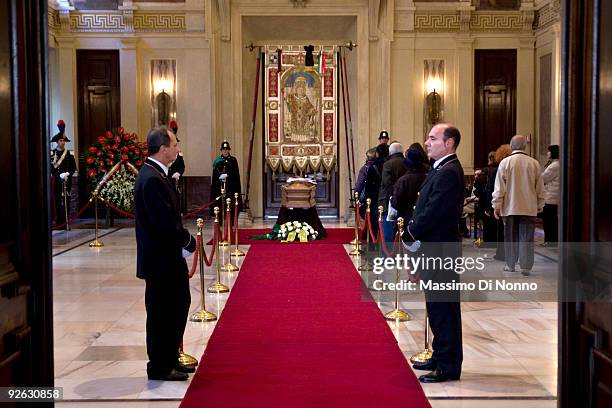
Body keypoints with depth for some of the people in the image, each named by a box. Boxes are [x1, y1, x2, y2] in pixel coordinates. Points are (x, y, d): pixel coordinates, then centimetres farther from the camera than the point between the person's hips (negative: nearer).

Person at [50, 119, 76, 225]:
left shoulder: (69, 153, 9)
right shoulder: (52, 153, 2)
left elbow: (73, 167, 7)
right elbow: (51, 167, -4)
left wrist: (67, 174, -9)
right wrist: (60, 175, -14)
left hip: (67, 180, 2)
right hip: (56, 180, -2)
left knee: (66, 200, 1)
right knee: (57, 201, -3)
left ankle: (65, 219, 5)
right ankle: (59, 220, 1)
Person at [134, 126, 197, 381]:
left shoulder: (155, 174, 11)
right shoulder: (152, 179, -21)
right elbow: (165, 223, -25)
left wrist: (184, 240, 3)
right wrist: (189, 241, -12)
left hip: (168, 257, 10)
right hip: (160, 258, -10)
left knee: (178, 304, 19)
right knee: (161, 311, 2)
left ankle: (170, 359, 32)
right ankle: (159, 367, 16)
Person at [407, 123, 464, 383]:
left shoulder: (449, 173, -19)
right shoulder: (441, 169, 14)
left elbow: (434, 212, -23)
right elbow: (425, 206, 17)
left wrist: (414, 230, -9)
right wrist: (415, 226, 1)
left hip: (441, 249, -10)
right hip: (434, 247, 10)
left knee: (444, 308, -2)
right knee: (437, 306, 18)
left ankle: (448, 366, 6)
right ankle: (441, 357, 30)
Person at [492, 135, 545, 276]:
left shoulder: (505, 162, -6)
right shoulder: (534, 163, -1)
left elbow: (499, 187, -5)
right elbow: (540, 188, 6)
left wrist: (497, 206, 2)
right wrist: (540, 205, 16)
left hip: (510, 207, 0)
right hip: (529, 208, 1)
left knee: (510, 237, 10)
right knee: (526, 238, 3)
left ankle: (510, 265, 18)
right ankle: (526, 267, 1)